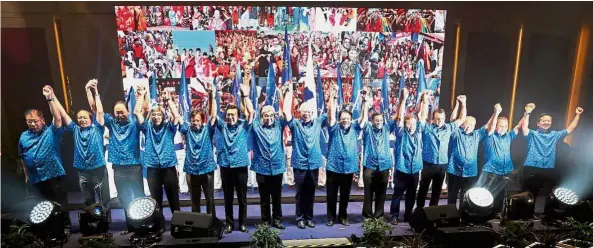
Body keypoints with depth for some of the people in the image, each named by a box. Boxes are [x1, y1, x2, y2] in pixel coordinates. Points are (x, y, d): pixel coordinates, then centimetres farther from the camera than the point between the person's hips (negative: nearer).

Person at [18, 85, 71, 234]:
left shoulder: (51, 132, -4)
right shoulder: (24, 137, 9)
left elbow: (58, 118, -22)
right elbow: (22, 157, 17)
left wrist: (50, 98, -30)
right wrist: (26, 175, 17)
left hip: (53, 174, -4)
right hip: (35, 177, 5)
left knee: (60, 201, 3)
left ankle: (65, 226, 15)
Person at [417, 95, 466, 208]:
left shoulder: (448, 128, 5)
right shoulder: (426, 128, -6)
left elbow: (461, 119, 12)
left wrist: (463, 104, 3)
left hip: (442, 165, 4)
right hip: (428, 164, -3)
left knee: (437, 189, 14)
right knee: (423, 188, 7)